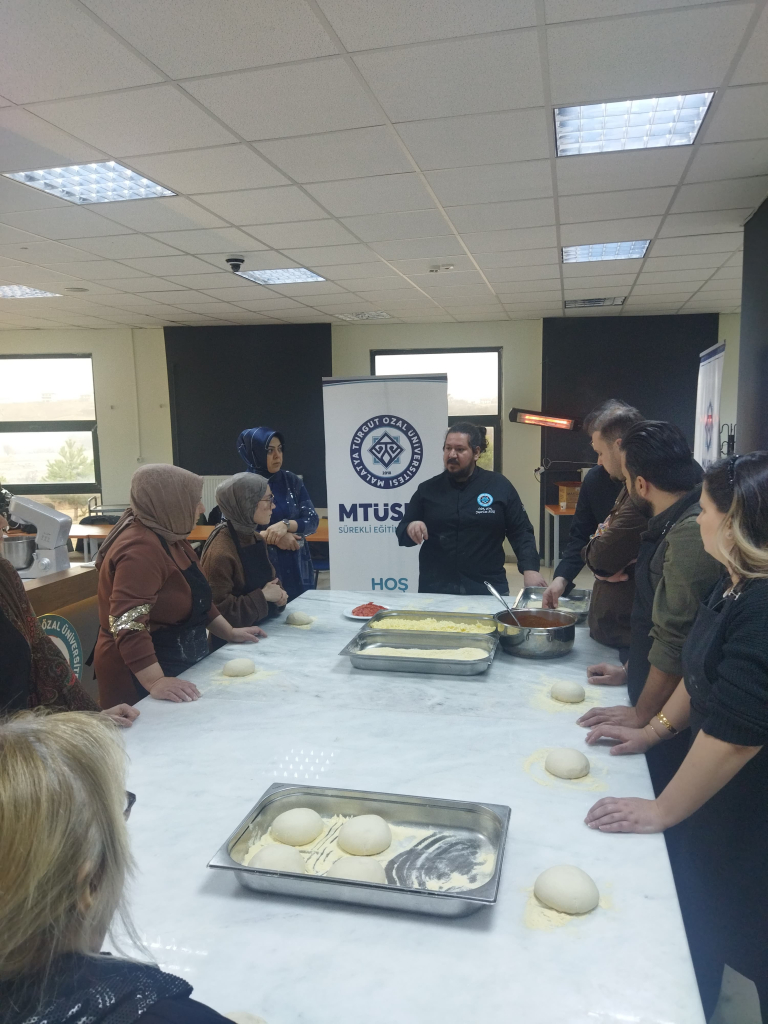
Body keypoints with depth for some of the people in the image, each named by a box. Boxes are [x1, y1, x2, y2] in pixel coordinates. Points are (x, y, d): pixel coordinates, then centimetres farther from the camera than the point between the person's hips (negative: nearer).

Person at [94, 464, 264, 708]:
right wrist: (155, 682, -39)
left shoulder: (169, 537, 6)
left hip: (179, 667, 10)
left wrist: (229, 633, 13)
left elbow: (196, 596, 16)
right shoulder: (141, 549, -25)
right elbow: (128, 625, -34)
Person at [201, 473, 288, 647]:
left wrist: (278, 595, -2)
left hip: (260, 632, 8)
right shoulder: (220, 553, -24)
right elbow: (220, 613, -26)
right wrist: (263, 596, -20)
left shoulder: (257, 539, 4)